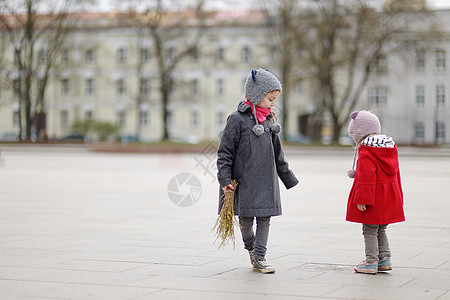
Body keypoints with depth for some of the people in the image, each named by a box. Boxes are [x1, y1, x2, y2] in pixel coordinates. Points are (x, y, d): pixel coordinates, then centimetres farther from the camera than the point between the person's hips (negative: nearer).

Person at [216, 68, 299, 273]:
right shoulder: (237, 119, -8)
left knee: (265, 218, 0)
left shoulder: (269, 120, 11)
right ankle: (250, 247, 32)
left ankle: (259, 259, 4)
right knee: (246, 219, 5)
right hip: (244, 180, -5)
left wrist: (288, 178, 20)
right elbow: (224, 151, -7)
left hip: (267, 180, 5)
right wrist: (225, 179, -14)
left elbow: (277, 153, 18)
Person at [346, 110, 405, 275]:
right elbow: (395, 172, 16)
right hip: (389, 197, 8)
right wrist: (397, 198, 23)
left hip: (373, 199, -8)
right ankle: (385, 259, 20)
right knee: (381, 230, 19)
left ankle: (371, 262, 3)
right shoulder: (391, 147, 11)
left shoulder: (366, 151, -16)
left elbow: (366, 177, -22)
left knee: (370, 231, 1)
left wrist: (362, 199, -22)